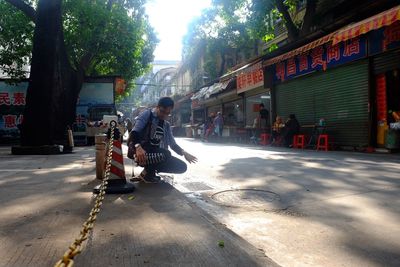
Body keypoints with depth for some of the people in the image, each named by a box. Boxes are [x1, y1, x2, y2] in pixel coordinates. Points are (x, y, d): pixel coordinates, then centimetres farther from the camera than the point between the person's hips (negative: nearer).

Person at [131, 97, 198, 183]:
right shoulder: (147, 114, -4)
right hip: (143, 151, -7)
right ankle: (146, 173, -9)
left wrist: (183, 152, -8)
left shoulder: (166, 125, 16)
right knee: (166, 154, -34)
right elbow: (135, 131, -18)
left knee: (182, 167, -6)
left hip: (157, 154, 7)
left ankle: (151, 169, 5)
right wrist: (138, 147, -38)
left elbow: (173, 144, 13)